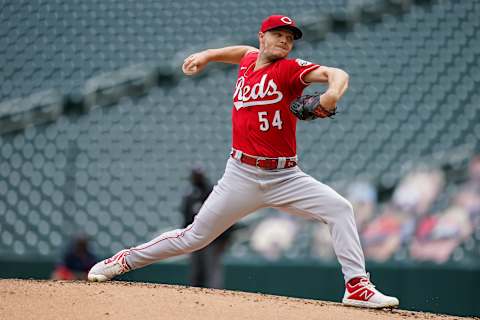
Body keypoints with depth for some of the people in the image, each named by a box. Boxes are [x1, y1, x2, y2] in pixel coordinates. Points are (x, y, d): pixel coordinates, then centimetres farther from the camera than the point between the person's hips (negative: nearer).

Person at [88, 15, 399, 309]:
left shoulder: (291, 69, -6)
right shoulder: (248, 61, 7)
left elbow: (337, 74, -23)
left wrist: (332, 94, -44)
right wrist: (207, 55, 26)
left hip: (285, 177, -2)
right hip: (242, 176, 2)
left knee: (340, 209, -21)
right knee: (194, 237, 4)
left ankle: (357, 286, -18)